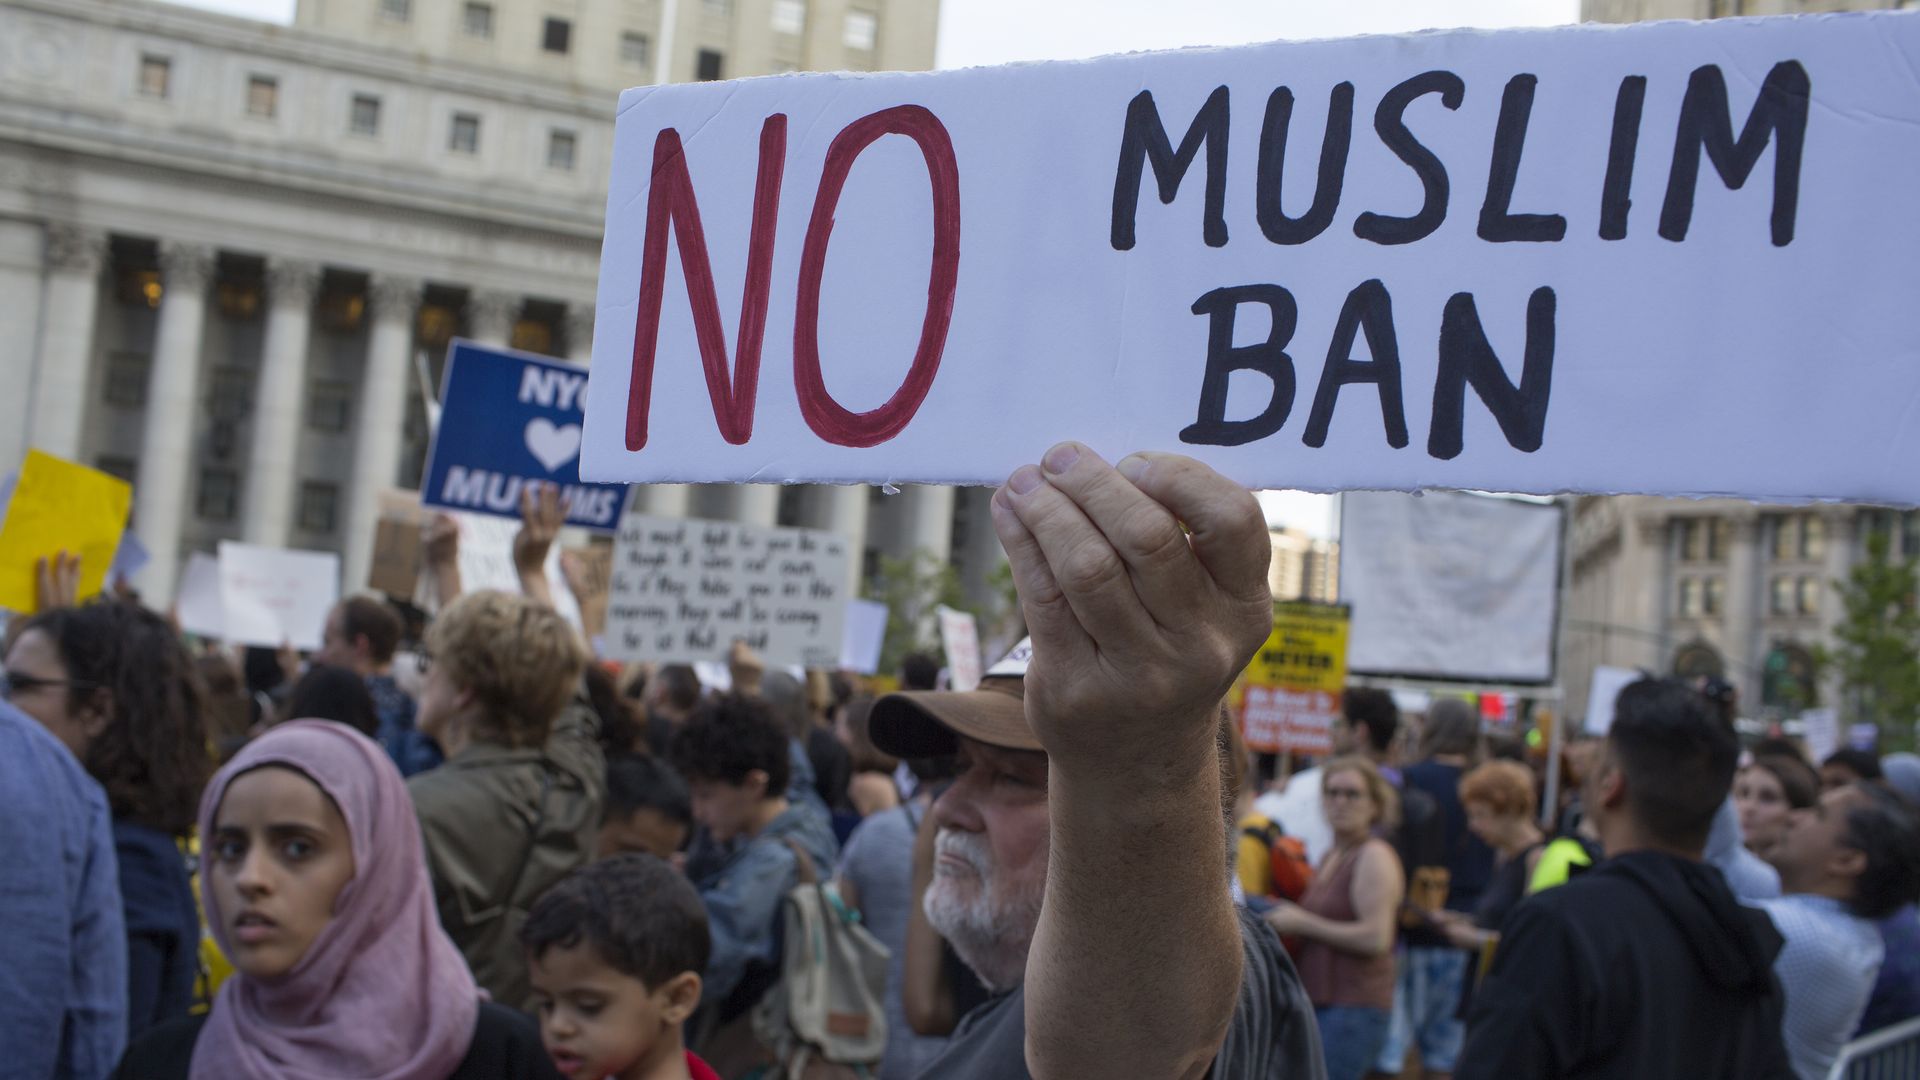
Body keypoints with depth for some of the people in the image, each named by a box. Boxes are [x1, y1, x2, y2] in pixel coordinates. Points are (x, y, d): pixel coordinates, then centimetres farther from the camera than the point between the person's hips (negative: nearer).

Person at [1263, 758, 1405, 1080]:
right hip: (1319, 1005, 9)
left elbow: (1376, 938, -19)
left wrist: (1302, 923, -13)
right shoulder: (1330, 860, 19)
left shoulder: (1375, 857, -9)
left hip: (1354, 1008, -9)